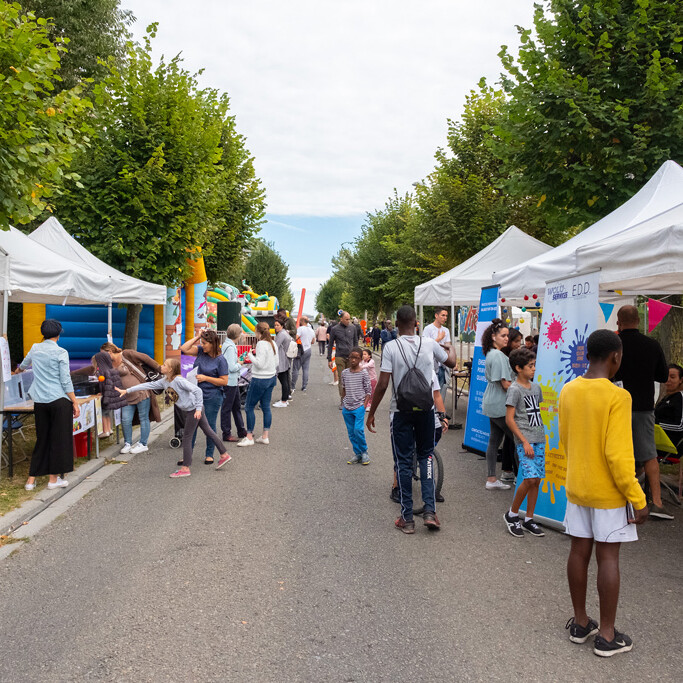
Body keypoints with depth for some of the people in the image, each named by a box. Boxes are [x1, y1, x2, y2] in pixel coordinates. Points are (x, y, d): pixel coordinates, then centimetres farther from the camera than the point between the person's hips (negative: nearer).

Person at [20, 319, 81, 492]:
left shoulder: (35, 349, 9)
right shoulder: (61, 353, -7)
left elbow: (24, 364, 31)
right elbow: (66, 381, -10)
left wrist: (20, 369, 55)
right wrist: (75, 403, -6)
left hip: (39, 401, 6)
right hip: (59, 400, -5)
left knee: (42, 439, 13)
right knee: (60, 439, 3)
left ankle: (31, 479, 14)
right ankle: (53, 478, 7)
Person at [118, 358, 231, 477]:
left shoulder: (179, 380, -23)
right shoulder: (164, 381, 4)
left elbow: (197, 390, -26)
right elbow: (149, 385, 7)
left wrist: (198, 408, -27)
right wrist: (127, 391, 7)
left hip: (193, 409, -9)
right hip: (189, 410, 9)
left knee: (187, 437, -2)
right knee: (208, 431, 15)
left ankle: (185, 468, 6)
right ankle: (224, 455, 25)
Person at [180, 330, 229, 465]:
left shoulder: (220, 360, -13)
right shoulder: (201, 351, 3)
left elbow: (224, 381, -13)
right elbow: (184, 349, -2)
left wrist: (205, 378, -15)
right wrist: (197, 337, -5)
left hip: (212, 397, -5)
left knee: (209, 426, 6)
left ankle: (209, 454, 23)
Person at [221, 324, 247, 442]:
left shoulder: (227, 345, 9)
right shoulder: (230, 347, -21)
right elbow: (232, 367, -24)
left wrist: (237, 362, 7)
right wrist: (240, 364, -8)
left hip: (233, 382, 10)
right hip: (229, 382, -10)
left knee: (237, 406, 19)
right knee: (227, 408, 1)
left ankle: (241, 430, 30)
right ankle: (226, 434, 10)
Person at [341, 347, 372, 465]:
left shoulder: (363, 373, -4)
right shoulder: (345, 373, 6)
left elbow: (368, 391, -2)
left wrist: (364, 405, -9)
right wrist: (343, 403, 14)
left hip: (359, 407, -4)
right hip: (347, 408, 4)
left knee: (358, 430, -15)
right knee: (351, 432, 7)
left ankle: (364, 452, 4)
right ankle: (357, 454, 18)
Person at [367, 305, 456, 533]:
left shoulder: (390, 347, -11)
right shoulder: (430, 344, -2)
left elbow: (382, 385, -14)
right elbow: (451, 362, 16)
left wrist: (371, 413, -2)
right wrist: (451, 348, 39)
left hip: (401, 411, -2)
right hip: (425, 409, 2)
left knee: (403, 462, 7)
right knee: (426, 456, 17)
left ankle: (407, 518, 12)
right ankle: (430, 511, 7)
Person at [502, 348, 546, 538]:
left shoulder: (536, 387, 13)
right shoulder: (515, 389, -9)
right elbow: (509, 419, -13)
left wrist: (541, 436, 16)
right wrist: (525, 442, -16)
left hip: (539, 439, 7)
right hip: (524, 440, -7)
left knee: (537, 480, 6)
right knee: (530, 479, -14)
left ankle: (529, 519, 17)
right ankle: (512, 514, 5)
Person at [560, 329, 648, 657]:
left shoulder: (567, 391, 1)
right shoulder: (617, 397, -19)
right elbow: (618, 454, -22)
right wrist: (637, 498, -13)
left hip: (576, 487, 6)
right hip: (608, 493, -6)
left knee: (579, 551, 13)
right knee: (608, 558, 4)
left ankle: (580, 623, 26)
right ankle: (606, 636, 14)